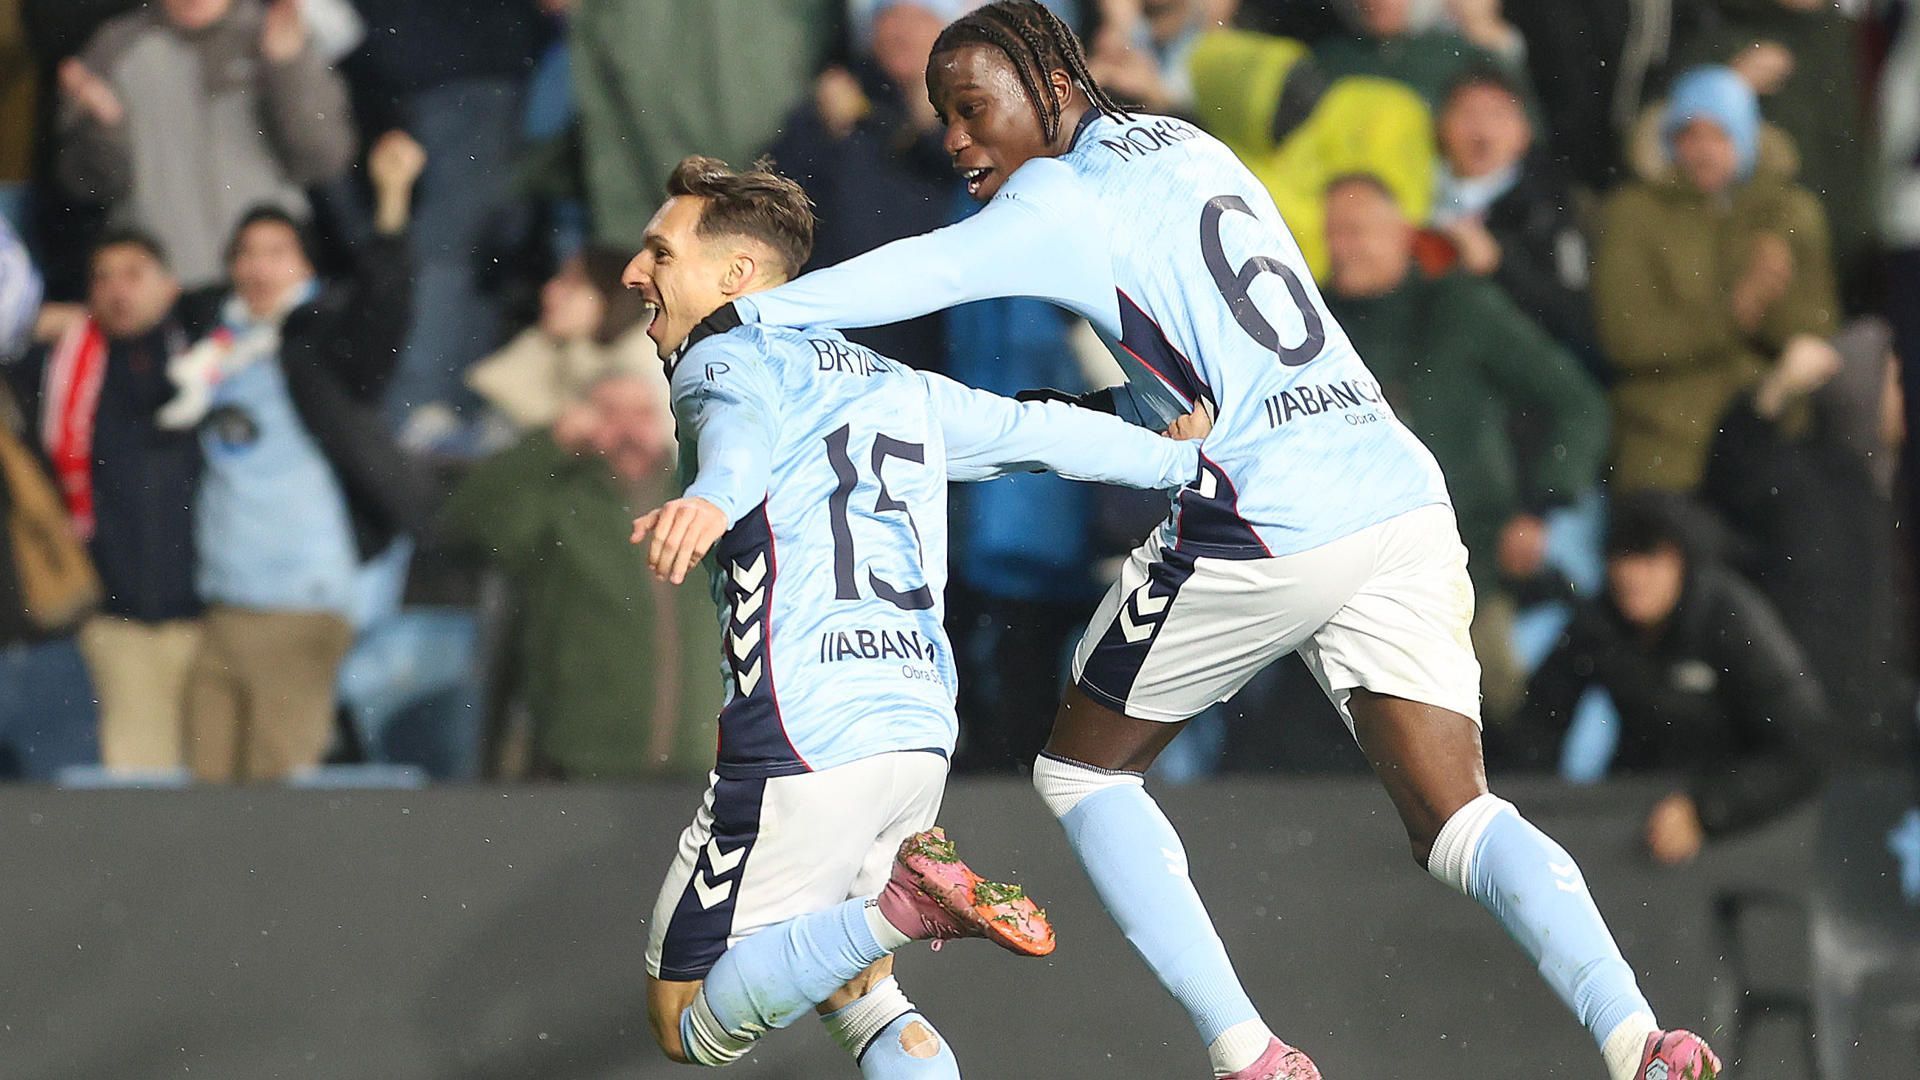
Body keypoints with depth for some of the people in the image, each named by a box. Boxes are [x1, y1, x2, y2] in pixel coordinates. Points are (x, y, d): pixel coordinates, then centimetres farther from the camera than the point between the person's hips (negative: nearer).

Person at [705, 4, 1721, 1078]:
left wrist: (744, 313, -23)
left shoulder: (1066, 199, -3)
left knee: (1082, 769, 14)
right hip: (1402, 498, 7)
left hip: (1267, 530, -7)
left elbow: (934, 271, -19)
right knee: (1461, 823, 4)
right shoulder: (1188, 146, 21)